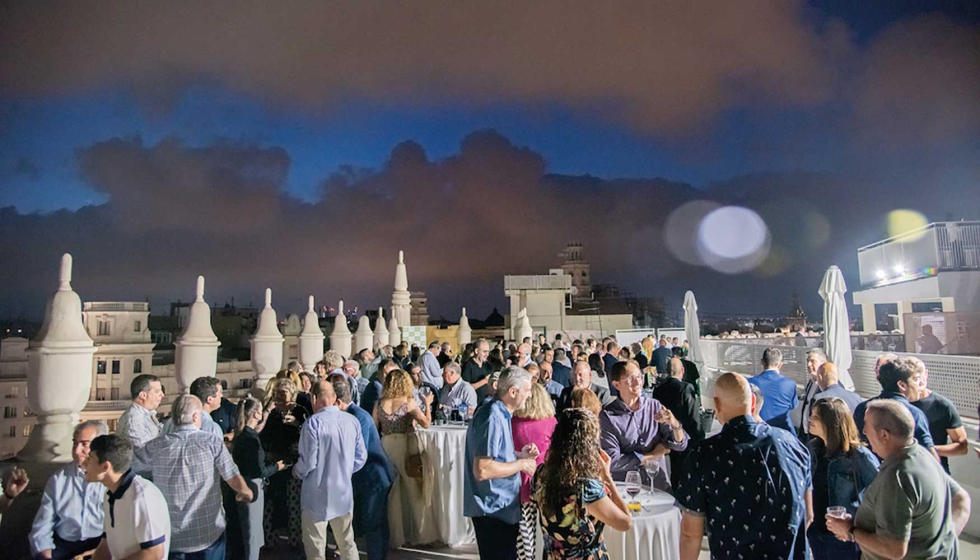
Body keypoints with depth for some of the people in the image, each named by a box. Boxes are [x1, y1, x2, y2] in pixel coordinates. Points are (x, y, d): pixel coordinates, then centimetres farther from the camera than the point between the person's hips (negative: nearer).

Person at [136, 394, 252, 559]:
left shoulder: (156, 446, -8)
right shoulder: (212, 441, -13)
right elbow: (234, 479, -11)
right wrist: (246, 492, 9)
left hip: (170, 535, 2)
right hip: (208, 533, -2)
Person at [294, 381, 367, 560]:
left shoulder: (313, 422, -18)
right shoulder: (353, 421, -2)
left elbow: (309, 461, -17)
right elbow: (361, 457, 3)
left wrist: (296, 472, 4)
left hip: (318, 494, -5)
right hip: (344, 491, 5)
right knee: (347, 543, 18)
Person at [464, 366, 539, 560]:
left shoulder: (500, 414, 8)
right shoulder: (492, 418, -24)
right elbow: (482, 470, -30)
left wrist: (520, 455, 5)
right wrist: (521, 464, -20)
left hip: (501, 505, 10)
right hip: (493, 508, -10)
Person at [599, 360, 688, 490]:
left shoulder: (655, 406, 4)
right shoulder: (607, 416, -7)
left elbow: (681, 445, 5)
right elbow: (611, 461, -12)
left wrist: (675, 424, -15)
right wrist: (652, 456, -3)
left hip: (660, 486, 3)